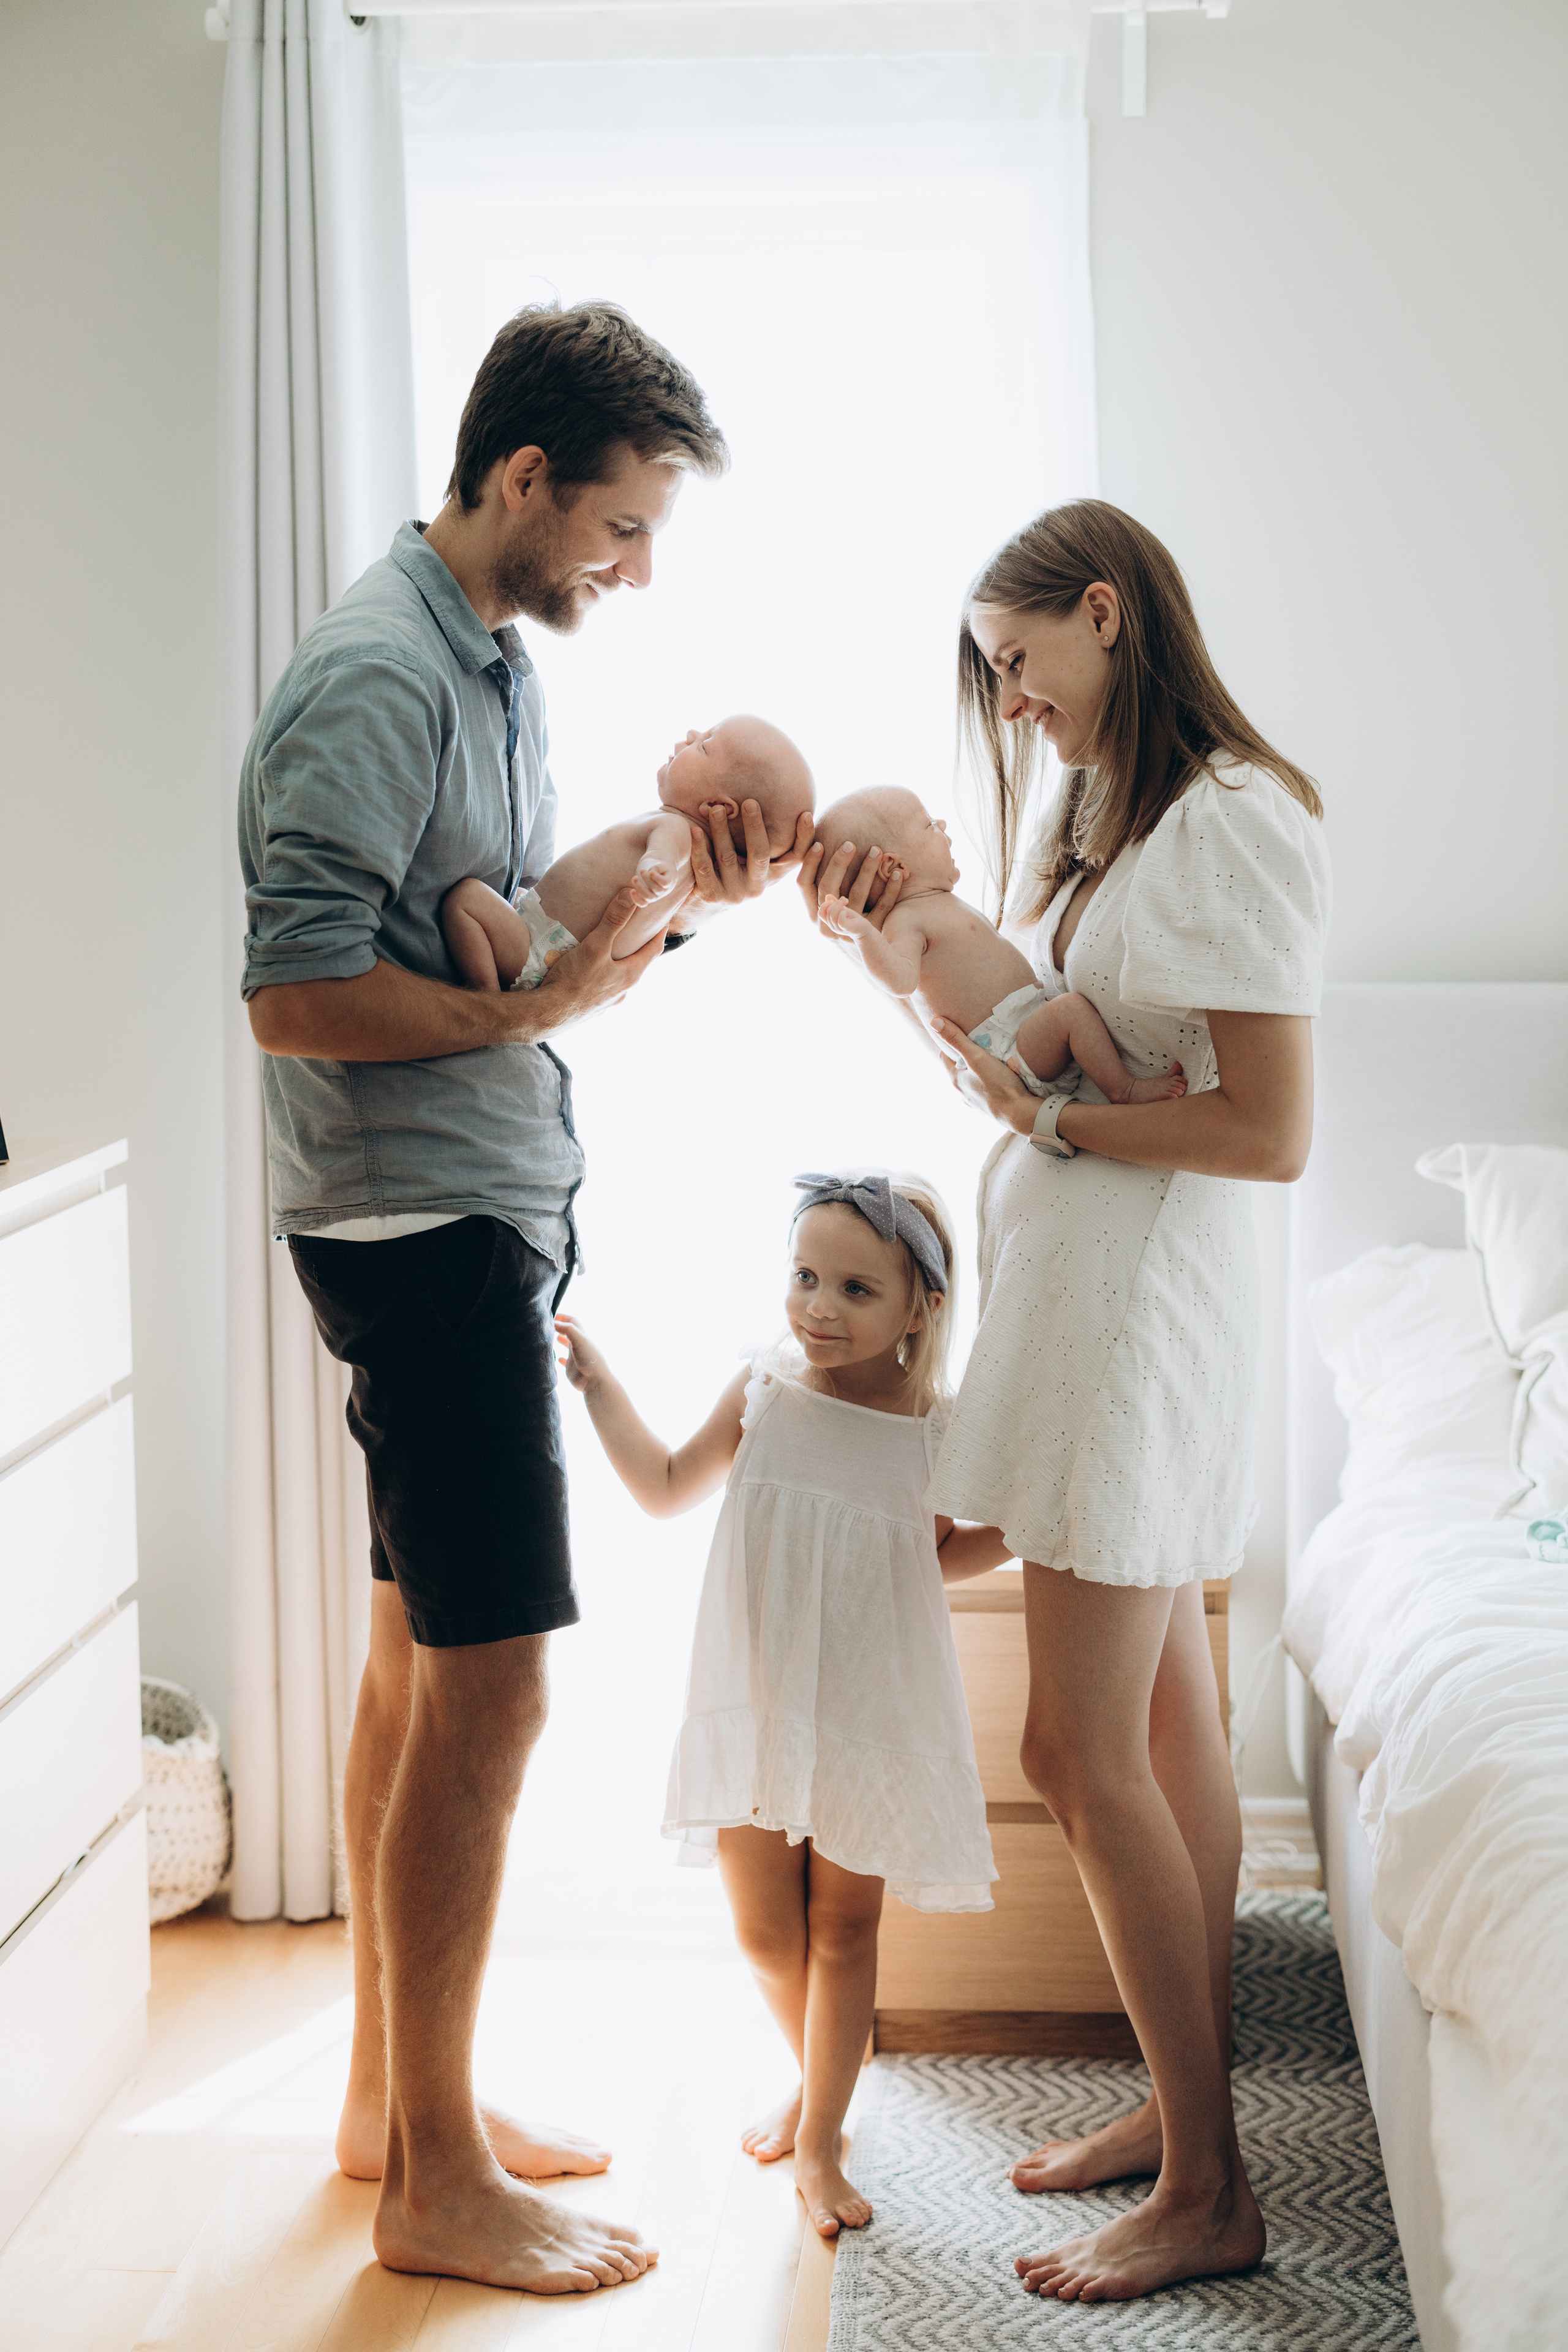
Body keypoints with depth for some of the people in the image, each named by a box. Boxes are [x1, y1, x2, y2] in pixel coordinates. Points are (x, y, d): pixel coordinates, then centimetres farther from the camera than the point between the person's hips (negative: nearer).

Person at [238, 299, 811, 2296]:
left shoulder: (497, 663, 14)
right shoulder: (375, 677, -17)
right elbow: (300, 994, -23)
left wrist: (676, 886, 3)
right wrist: (546, 1002, -17)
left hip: (479, 1215, 10)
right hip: (421, 1228, -10)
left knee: (422, 1657, 15)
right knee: (489, 1682, -7)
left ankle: (391, 2094, 27)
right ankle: (433, 2178, 5)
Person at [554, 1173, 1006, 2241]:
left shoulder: (936, 1430, -8)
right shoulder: (765, 1387, -4)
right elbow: (668, 1488, 11)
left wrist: (1006, 1528, -8)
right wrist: (602, 1385, 7)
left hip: (870, 1711, -2)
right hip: (754, 1702, 2)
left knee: (844, 1926, 7)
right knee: (766, 1930, 9)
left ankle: (820, 2138, 20)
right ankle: (815, 2079, 36)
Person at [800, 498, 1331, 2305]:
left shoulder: (1235, 821, -15)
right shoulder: (1099, 816, 15)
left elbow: (1273, 1135, -18)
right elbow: (1008, 1036, 15)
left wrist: (1056, 1119, -15)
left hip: (1143, 1309, -9)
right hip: (1073, 1296, 9)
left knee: (1084, 1752, -6)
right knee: (1166, 1726, 15)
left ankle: (1207, 2192, 5)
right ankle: (1186, 2106, 26)